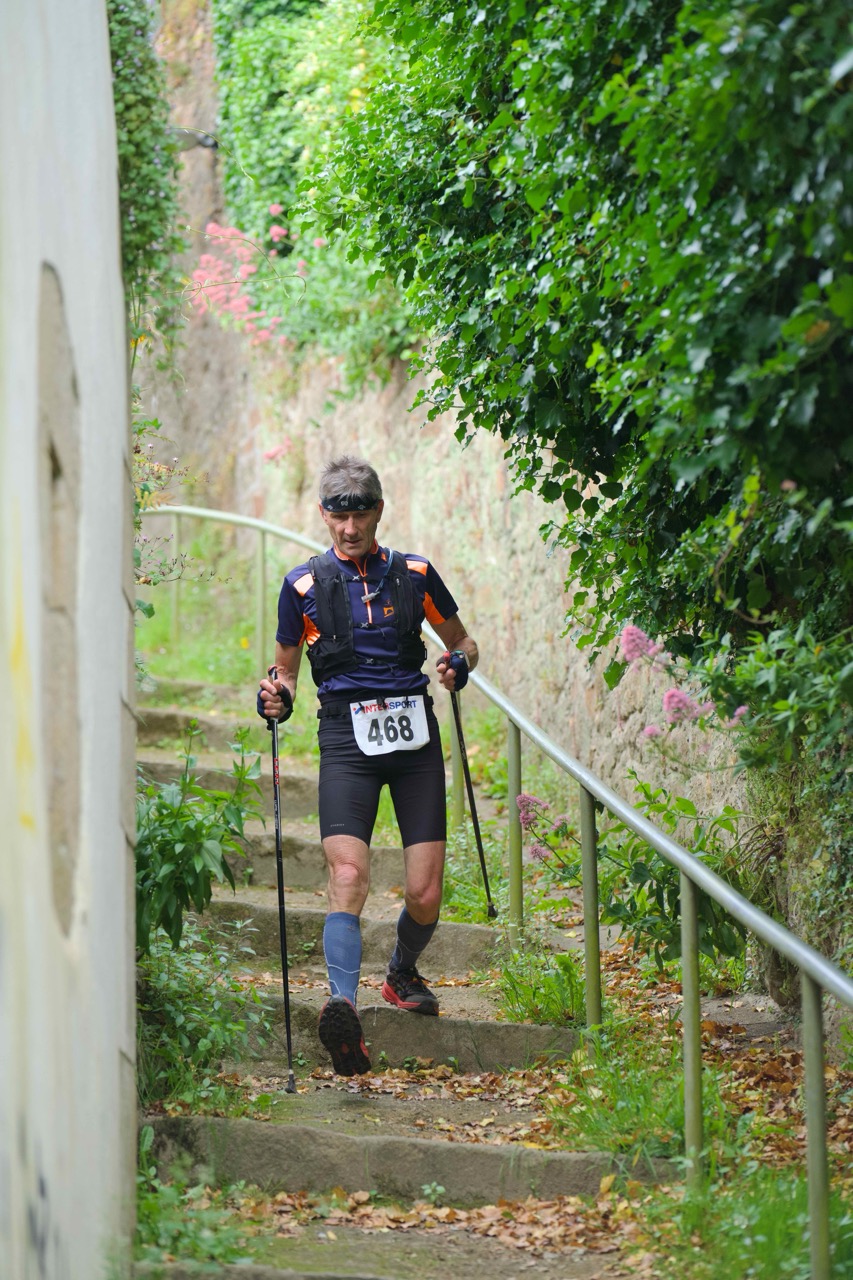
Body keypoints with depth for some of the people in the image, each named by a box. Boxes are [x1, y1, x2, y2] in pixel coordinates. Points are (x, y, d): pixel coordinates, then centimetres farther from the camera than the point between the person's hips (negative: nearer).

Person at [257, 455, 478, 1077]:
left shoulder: (414, 575, 8)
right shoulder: (304, 585, 6)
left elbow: (462, 640, 20)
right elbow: (287, 666, 17)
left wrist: (459, 663, -3)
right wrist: (278, 697, -5)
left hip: (415, 736, 2)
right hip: (347, 739, -1)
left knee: (425, 895, -2)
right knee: (348, 874, -23)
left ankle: (403, 974, 30)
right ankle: (345, 1008, -36)